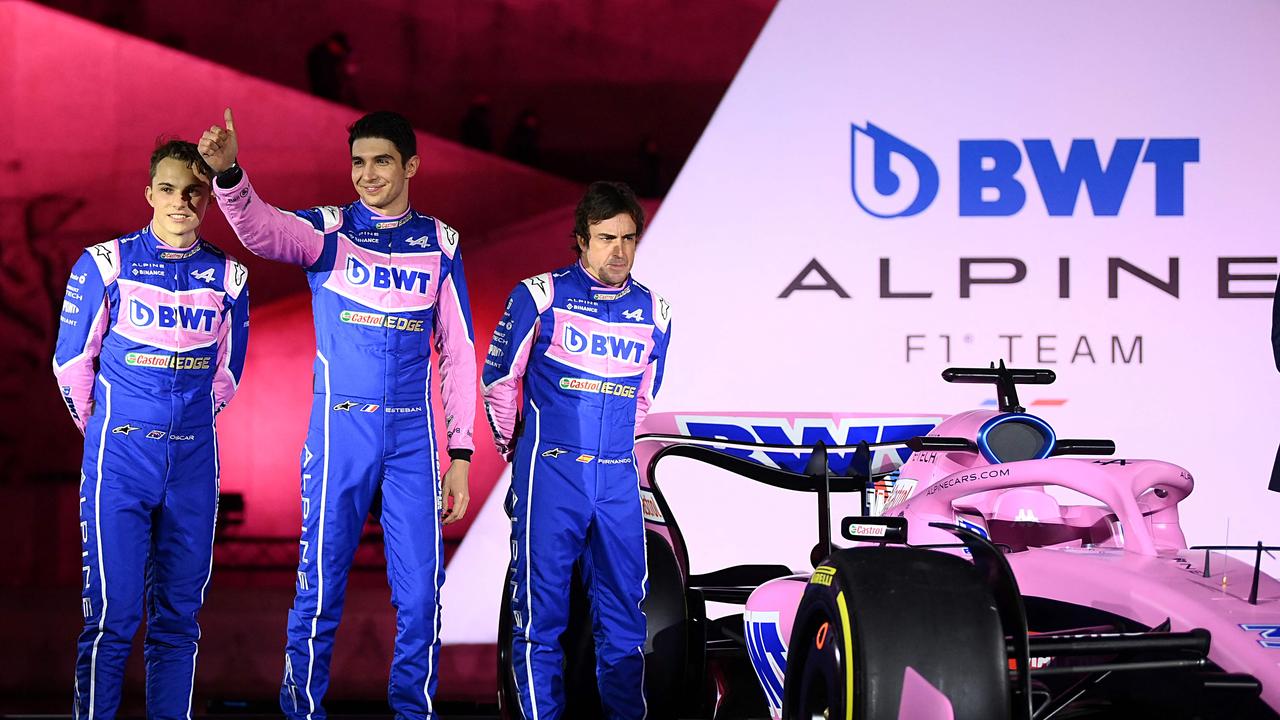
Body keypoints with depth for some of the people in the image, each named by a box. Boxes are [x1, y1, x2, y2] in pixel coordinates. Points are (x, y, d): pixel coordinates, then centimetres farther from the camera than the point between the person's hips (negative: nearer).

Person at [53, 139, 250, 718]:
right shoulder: (106, 264, -2)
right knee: (113, 613, -8)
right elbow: (71, 361, 6)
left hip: (193, 463, 3)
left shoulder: (228, 277, 7)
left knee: (179, 613, 6)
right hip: (120, 460, -3)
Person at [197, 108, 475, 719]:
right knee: (320, 589, 1)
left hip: (413, 436, 2)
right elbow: (262, 229, -21)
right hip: (339, 431, -2)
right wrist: (227, 172, -41)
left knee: (419, 594, 1)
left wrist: (460, 454, 4)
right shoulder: (328, 230, 1)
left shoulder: (441, 243, 7)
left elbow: (458, 354, 9)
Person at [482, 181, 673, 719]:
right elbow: (499, 380, 8)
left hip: (617, 479, 3)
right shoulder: (541, 296, -1)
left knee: (624, 612, 3)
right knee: (541, 610, -2)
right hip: (550, 474, -3)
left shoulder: (654, 313, 10)